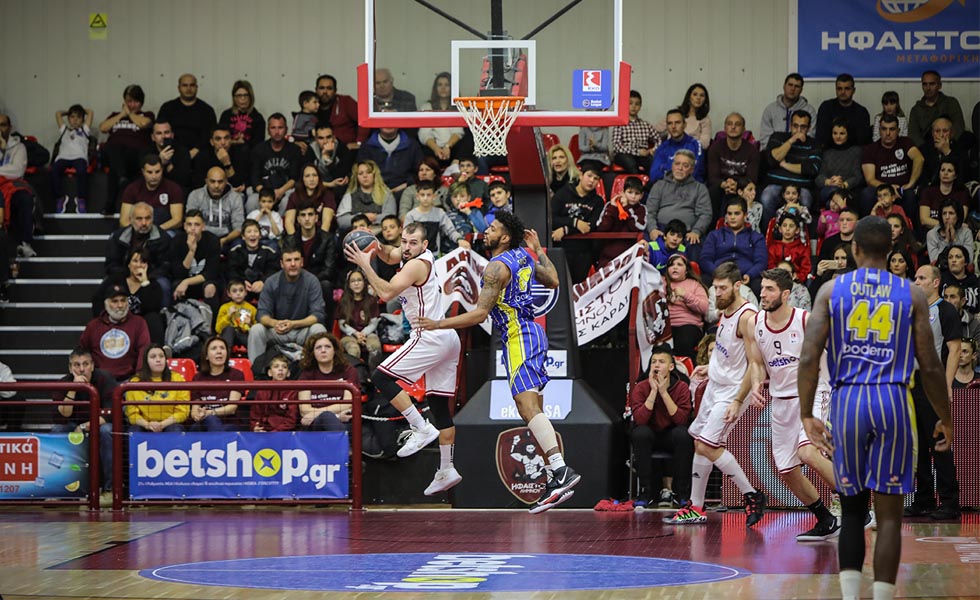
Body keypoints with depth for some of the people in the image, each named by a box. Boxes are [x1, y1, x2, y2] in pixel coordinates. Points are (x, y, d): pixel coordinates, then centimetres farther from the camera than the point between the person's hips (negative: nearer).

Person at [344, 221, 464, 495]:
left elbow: (386, 292, -24)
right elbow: (390, 255, 30)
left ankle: (421, 428, -13)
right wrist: (376, 247, 8)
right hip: (447, 339, 10)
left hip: (430, 337, -10)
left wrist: (365, 265, -18)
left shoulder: (417, 264, -15)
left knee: (382, 377, -9)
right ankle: (446, 470, 11)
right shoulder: (412, 255, 12)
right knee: (439, 403, 10)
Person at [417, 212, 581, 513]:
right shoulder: (524, 256, 13)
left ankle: (561, 470, -35)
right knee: (533, 411, 10)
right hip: (532, 332, 10)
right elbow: (553, 282, 28)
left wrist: (438, 324, -15)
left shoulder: (497, 266, -13)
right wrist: (538, 249, 35)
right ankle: (555, 479, 8)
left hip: (519, 338, -10)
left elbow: (480, 314, -18)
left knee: (528, 406, -21)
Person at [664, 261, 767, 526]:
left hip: (732, 391, -9)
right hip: (715, 386, 9)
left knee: (708, 446, -15)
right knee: (700, 444, 12)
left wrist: (738, 401, -27)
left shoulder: (747, 318, -23)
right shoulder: (726, 311, 5)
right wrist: (711, 367, 21)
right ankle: (696, 509, 20)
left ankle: (752, 496, -5)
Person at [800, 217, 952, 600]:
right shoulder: (912, 294, 4)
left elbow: (808, 358, -4)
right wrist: (945, 420, 13)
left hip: (847, 402, 1)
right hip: (892, 402, -1)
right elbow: (930, 367, 2)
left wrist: (806, 416, 1)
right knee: (889, 516, 3)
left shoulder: (831, 290, 5)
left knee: (852, 510, 14)